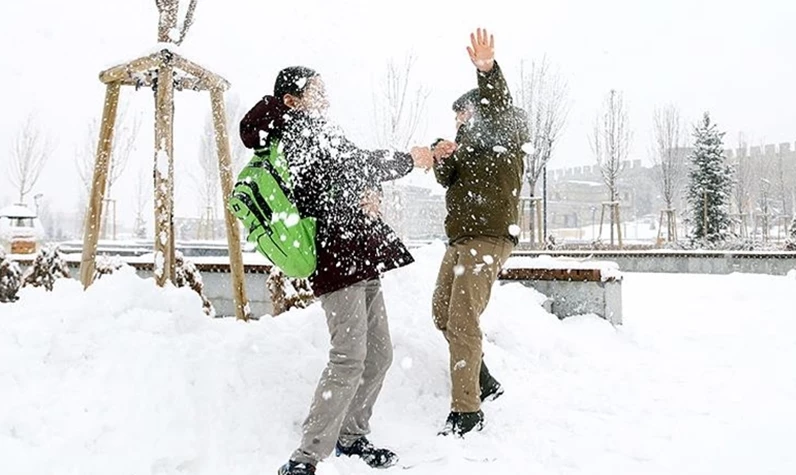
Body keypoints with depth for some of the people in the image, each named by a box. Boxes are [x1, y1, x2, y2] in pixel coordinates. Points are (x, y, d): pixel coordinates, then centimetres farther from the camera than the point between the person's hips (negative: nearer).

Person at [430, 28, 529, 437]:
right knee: (443, 314, 14)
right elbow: (448, 180, 14)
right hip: (460, 238, 10)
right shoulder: (470, 142, 24)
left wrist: (488, 71, -42)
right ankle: (484, 383, 27)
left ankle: (466, 410, -6)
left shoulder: (505, 134, 0)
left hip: (489, 238, -10)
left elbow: (499, 108, -23)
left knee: (463, 321, -14)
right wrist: (442, 160, -9)